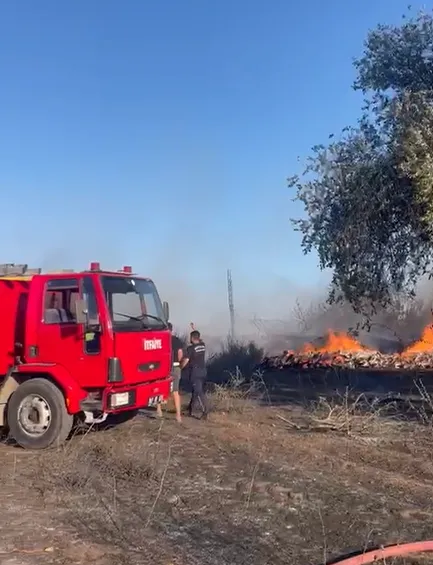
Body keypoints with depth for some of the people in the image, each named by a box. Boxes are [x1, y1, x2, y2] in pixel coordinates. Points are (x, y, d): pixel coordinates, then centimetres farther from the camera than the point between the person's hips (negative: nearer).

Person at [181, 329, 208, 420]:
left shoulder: (191, 348, -13)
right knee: (195, 390, 17)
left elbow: (185, 361, -15)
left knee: (199, 392, -8)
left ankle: (206, 411, -14)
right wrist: (194, 330, 38)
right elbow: (200, 340, 30)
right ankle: (191, 409, 28)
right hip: (203, 371, 7)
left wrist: (180, 367, 5)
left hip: (195, 372, -7)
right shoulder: (203, 346, 6)